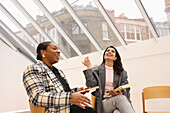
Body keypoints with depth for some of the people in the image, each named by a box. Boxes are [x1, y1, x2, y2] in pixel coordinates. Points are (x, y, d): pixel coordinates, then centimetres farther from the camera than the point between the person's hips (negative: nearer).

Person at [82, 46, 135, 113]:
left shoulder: (122, 72, 21)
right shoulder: (96, 70, 15)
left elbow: (126, 89, 8)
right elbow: (91, 85, -1)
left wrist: (120, 92, -16)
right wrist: (89, 67, -1)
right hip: (103, 103, -1)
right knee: (120, 98, -35)